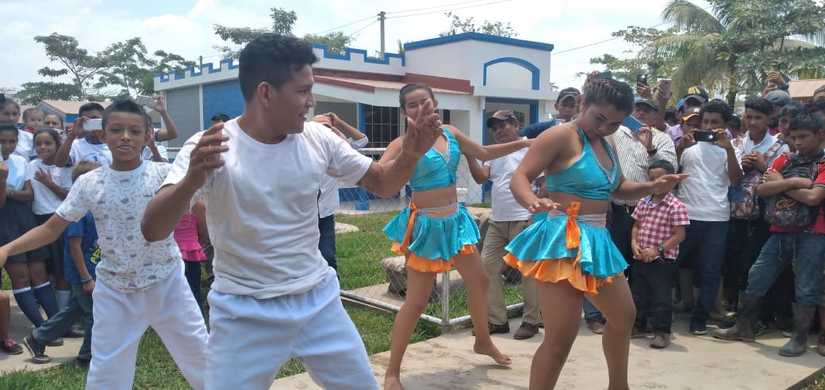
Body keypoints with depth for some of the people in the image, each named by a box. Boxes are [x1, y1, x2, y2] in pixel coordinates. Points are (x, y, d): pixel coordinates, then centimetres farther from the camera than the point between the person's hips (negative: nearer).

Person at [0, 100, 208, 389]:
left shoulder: (163, 174, -10)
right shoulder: (88, 184, -5)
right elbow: (51, 229, 1)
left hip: (167, 284, -1)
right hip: (114, 292, 1)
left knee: (202, 357, 11)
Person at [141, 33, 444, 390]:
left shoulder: (317, 139, -4)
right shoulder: (209, 148, -16)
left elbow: (382, 183, 6)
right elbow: (152, 231, -25)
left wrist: (410, 153, -15)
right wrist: (191, 180, -45)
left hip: (319, 300, 4)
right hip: (245, 313, -4)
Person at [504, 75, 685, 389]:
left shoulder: (605, 145, 16)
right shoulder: (561, 136, -11)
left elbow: (617, 188, 27)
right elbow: (519, 178, -18)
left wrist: (653, 187, 9)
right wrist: (533, 202, -39)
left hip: (596, 240, 10)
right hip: (562, 240, -9)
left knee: (623, 317, 24)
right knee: (561, 337, -11)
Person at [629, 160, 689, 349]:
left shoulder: (676, 206, -12)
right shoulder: (643, 203, 7)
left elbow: (679, 235, -14)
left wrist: (658, 250, -18)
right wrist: (634, 243, -3)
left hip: (663, 261, -6)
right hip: (640, 259, 7)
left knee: (661, 297, 1)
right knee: (637, 294, 15)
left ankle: (662, 331, 13)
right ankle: (638, 326, 30)